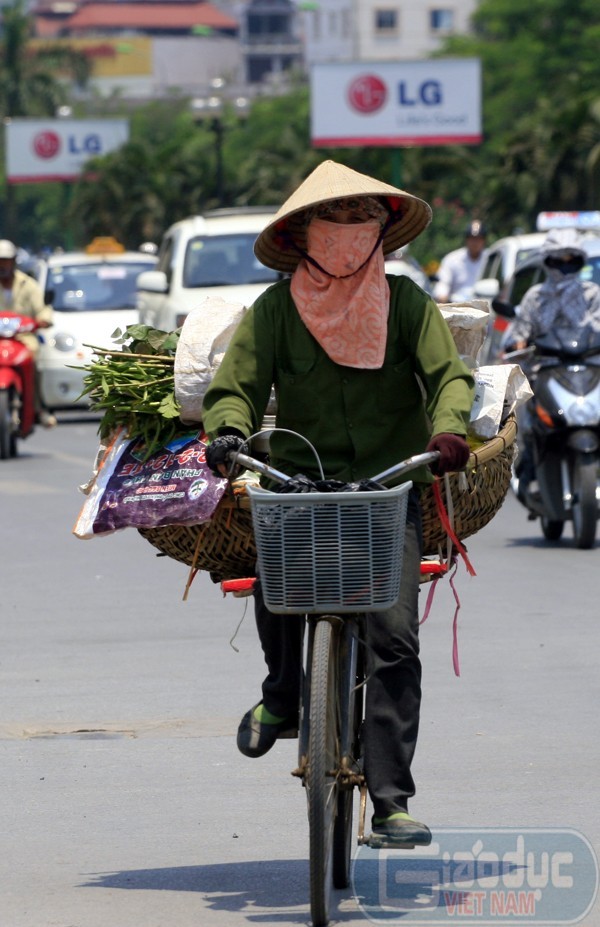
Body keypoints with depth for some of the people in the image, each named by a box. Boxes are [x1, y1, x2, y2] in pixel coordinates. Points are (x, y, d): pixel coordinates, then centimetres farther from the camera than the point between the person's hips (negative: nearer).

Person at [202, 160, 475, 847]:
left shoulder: (404, 301, 4)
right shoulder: (275, 309, 3)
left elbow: (447, 373, -5)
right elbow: (236, 385, -3)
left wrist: (448, 428, -27)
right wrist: (228, 430, -26)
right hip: (301, 481, 0)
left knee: (394, 637, -12)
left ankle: (390, 802, -9)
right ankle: (282, 697, 5)